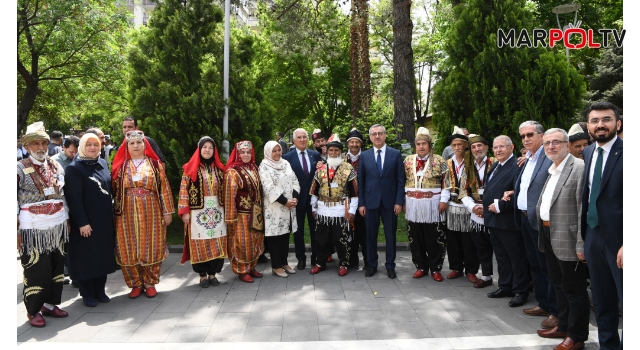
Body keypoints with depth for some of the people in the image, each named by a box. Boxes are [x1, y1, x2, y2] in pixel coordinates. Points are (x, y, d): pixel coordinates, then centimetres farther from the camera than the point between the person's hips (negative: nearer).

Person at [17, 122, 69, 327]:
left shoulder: (57, 167, 8)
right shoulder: (20, 169, -6)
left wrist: (67, 222, 11)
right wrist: (15, 231, -10)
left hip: (58, 226, 5)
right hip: (33, 229, -5)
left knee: (56, 268, 11)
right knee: (36, 271, 2)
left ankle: (50, 304, 26)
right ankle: (34, 310, 18)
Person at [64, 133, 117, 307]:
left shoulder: (103, 163, 8)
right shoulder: (74, 168, -11)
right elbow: (74, 198, -15)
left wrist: (111, 215, 10)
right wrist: (82, 222, -19)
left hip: (104, 219, 6)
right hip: (85, 221, -6)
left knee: (103, 254, 11)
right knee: (86, 256, 4)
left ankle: (100, 290, 23)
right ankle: (87, 294, 16)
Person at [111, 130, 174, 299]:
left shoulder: (155, 164, 4)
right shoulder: (121, 166, 7)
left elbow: (164, 188, 2)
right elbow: (114, 190, 6)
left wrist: (167, 211, -2)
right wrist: (116, 212, -1)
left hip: (151, 213, -1)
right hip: (128, 214, 1)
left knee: (151, 248, 4)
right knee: (129, 250, 4)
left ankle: (150, 283, 19)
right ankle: (136, 284, 18)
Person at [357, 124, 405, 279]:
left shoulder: (396, 154, 1)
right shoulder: (365, 155, 4)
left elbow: (400, 180, 0)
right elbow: (360, 181, 4)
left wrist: (399, 202, -7)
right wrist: (361, 203, -1)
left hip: (390, 201, -1)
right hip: (370, 201, 1)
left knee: (390, 235, 7)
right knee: (371, 235, 8)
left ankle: (390, 266, 20)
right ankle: (372, 265, 22)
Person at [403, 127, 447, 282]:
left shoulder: (439, 160, -1)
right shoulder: (408, 160, 7)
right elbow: (402, 182, 11)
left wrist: (444, 201, -9)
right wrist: (403, 201, 6)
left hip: (433, 205, -3)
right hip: (413, 205, 3)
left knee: (434, 239, 2)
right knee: (416, 238, 8)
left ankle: (435, 268, 15)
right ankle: (421, 266, 21)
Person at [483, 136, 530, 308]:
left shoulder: (517, 166, -16)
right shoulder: (495, 167, 15)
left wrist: (500, 206, -20)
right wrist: (486, 206, 10)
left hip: (509, 221, -9)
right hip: (493, 220, 9)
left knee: (517, 257, 3)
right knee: (501, 256, 18)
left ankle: (520, 292, 14)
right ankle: (505, 287, 30)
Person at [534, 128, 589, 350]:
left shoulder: (580, 168, -15)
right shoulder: (551, 171, 14)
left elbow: (584, 209, -19)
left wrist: (582, 244, -21)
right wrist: (543, 232, 14)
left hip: (568, 240, -9)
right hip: (549, 237, 9)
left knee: (574, 289, 5)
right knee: (559, 285, 20)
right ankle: (563, 326, 35)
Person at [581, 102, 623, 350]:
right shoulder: (587, 153, 9)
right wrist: (583, 235, 8)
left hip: (619, 238, -6)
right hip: (593, 236, 6)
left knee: (626, 300, 4)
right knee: (601, 301, 17)